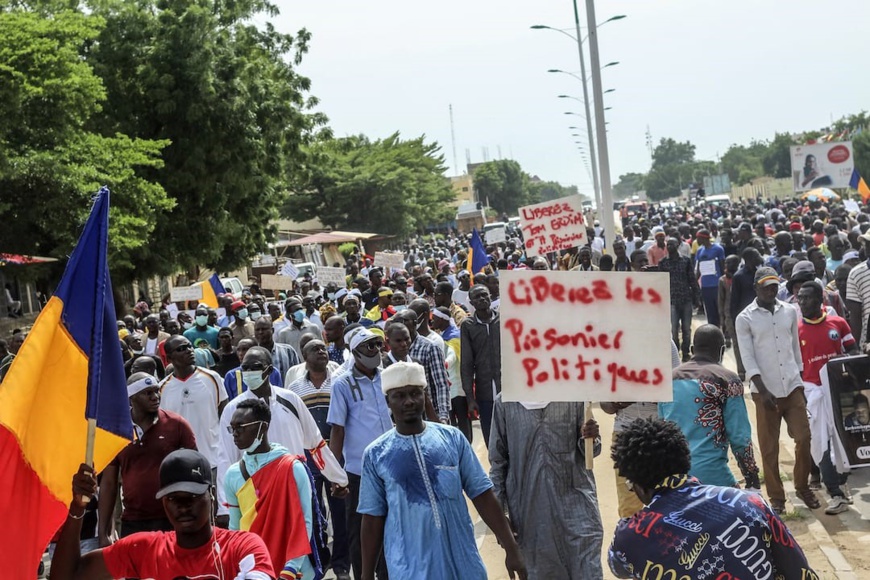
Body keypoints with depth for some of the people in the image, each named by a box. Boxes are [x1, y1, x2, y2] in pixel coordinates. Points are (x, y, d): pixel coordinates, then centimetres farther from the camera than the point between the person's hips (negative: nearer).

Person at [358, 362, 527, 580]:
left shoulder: (452, 438, -1)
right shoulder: (376, 454, -3)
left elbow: (482, 495, 1)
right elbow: (373, 518, 3)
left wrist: (511, 548, -1)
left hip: (462, 561, 2)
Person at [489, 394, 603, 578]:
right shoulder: (505, 402, -3)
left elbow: (586, 450, 5)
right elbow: (498, 459, 5)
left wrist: (591, 439, -18)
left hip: (574, 497, 0)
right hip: (528, 506, 1)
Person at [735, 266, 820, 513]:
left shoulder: (790, 311, 7)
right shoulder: (744, 319, -5)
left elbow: (796, 348, 13)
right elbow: (747, 358, -10)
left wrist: (801, 383, 14)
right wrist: (763, 391, -17)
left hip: (792, 386, 3)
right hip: (766, 391, -3)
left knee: (804, 437, 1)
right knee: (769, 447, 4)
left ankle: (803, 486, 22)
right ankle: (776, 497, 16)